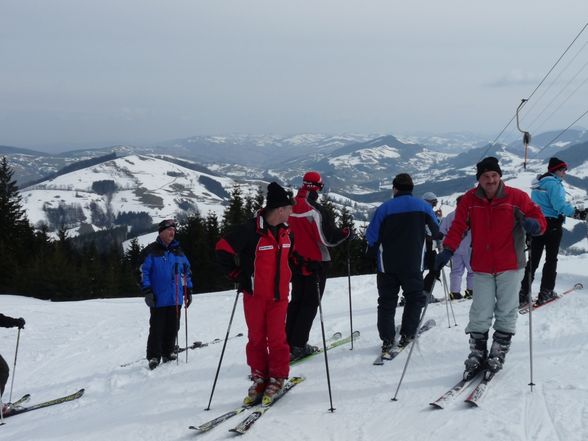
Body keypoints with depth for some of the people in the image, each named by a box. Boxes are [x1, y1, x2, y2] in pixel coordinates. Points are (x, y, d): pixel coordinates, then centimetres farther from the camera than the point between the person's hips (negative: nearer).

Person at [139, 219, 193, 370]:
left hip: (176, 299, 5)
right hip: (158, 299, -5)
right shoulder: (151, 251, -3)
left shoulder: (178, 251, 14)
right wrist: (147, 291, -12)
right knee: (157, 328, -3)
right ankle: (154, 357, 3)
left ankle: (168, 352, 21)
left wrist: (188, 290, 17)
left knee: (173, 328, 9)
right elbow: (143, 271, -6)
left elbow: (186, 271, 21)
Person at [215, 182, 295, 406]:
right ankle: (259, 377, 18)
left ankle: (277, 378, 13)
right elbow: (223, 250, -14)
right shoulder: (251, 230, -17)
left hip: (279, 294, 4)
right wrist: (238, 276, -8)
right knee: (256, 337, 5)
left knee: (277, 337, 1)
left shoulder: (285, 231, 5)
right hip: (254, 295, -4)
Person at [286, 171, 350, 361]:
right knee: (310, 304, 2)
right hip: (316, 263, -7)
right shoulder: (316, 210, -20)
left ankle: (288, 343, 17)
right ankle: (298, 345, 1)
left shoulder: (290, 208, 2)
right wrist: (345, 233, -1)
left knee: (296, 301, 16)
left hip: (296, 261, 7)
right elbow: (329, 238, -19)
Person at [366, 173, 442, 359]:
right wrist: (437, 238, 33)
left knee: (387, 301, 8)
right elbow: (437, 231, 11)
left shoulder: (384, 208, -5)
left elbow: (372, 236, -4)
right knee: (415, 298, 17)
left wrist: (371, 252, 13)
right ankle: (407, 335, 10)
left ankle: (387, 340, 2)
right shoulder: (423, 206, 0)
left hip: (387, 265, 0)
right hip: (413, 265, 0)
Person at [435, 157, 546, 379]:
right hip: (482, 267, 1)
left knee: (506, 312, 6)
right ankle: (477, 355, 15)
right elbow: (458, 227, -2)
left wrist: (532, 224, -25)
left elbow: (538, 218, -1)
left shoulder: (516, 197, -6)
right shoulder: (469, 200, -1)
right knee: (480, 314, 2)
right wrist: (447, 250, -16)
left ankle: (498, 353, 20)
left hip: (510, 266, -1)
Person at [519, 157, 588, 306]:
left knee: (533, 260, 7)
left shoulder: (538, 183, 14)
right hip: (552, 225, -7)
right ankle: (546, 293, 5)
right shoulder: (553, 183, -14)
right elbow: (560, 205, -25)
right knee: (551, 259, 5)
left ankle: (523, 294, 3)